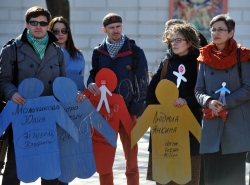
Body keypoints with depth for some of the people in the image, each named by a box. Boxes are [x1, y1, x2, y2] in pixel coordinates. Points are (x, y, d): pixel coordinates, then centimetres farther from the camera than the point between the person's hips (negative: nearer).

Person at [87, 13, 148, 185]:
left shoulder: (135, 51, 0)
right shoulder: (98, 52, 8)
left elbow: (142, 83, -1)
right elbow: (94, 74, 14)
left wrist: (136, 108, -9)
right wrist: (91, 84, -10)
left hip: (128, 111, -2)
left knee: (131, 159, 4)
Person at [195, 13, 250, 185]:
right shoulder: (205, 58, 10)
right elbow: (199, 91, 10)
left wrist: (225, 104, -13)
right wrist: (209, 102, -12)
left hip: (236, 125, -3)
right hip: (212, 126, 3)